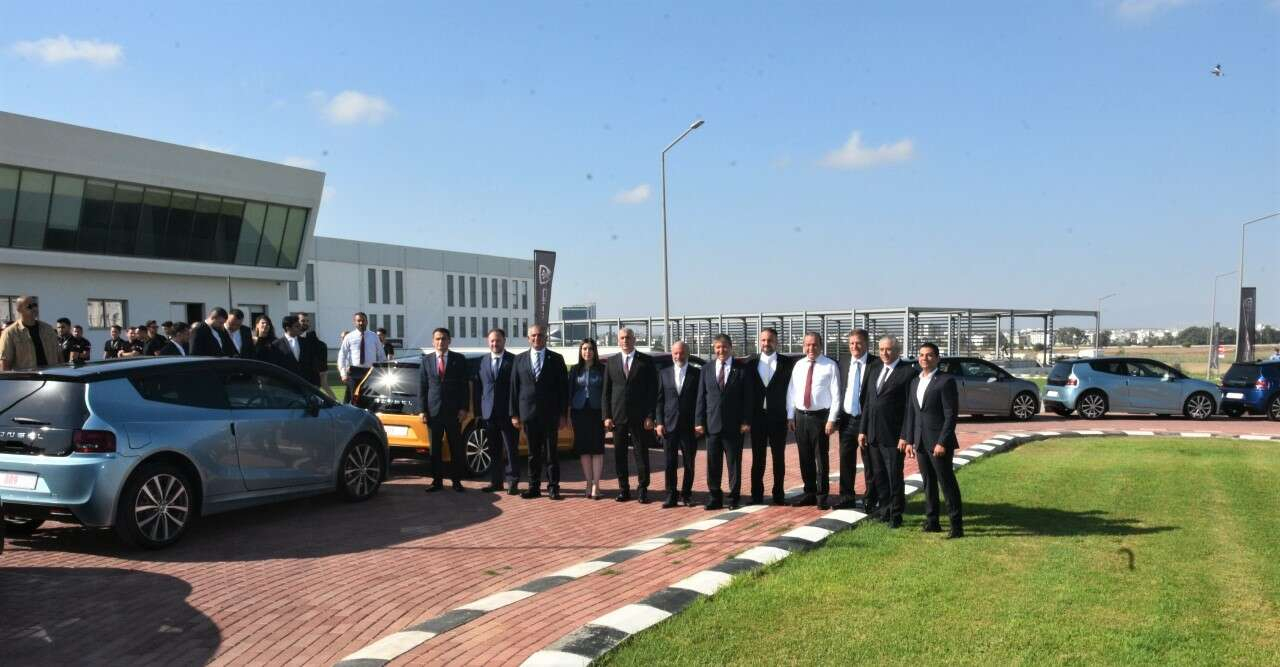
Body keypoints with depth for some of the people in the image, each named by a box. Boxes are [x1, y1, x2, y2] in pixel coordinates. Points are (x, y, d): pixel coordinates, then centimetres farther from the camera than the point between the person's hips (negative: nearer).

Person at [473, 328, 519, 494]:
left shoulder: (514, 361, -3)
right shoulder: (482, 362, 10)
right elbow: (476, 388, 10)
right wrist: (478, 412, 3)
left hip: (508, 414, -4)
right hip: (488, 414, 4)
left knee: (511, 450, 0)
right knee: (493, 451, 10)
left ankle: (512, 482, 6)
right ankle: (495, 482, 18)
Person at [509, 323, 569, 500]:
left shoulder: (556, 359, 3)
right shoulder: (520, 359, 8)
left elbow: (564, 388, 1)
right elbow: (514, 388, 7)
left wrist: (563, 415, -4)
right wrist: (514, 414, 1)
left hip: (550, 415, -2)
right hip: (529, 414, 2)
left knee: (551, 453, 2)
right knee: (533, 453, 8)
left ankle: (553, 487, 9)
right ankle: (534, 487, 15)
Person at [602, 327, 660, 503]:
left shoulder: (646, 361, 1)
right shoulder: (611, 362, 9)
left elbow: (653, 390, -2)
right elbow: (606, 391, 9)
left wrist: (650, 416, -9)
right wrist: (607, 416, 0)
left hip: (640, 417, -3)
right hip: (618, 417, 3)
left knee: (641, 454, 2)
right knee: (619, 455, 6)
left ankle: (643, 489, 11)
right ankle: (623, 490, 15)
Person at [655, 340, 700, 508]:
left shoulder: (697, 374, 2)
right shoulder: (664, 374, 8)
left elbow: (700, 400, 2)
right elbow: (659, 400, 8)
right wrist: (659, 422, -1)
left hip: (689, 426, -1)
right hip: (669, 425, 1)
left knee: (689, 463, 6)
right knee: (670, 463, 2)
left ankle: (686, 495, 17)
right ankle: (671, 496, 7)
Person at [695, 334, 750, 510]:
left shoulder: (741, 369, 0)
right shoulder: (707, 369, 8)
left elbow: (746, 397, -2)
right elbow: (701, 397, 7)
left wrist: (745, 421, -8)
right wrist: (699, 421, 1)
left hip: (734, 425, -2)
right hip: (712, 424, 3)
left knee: (734, 463, 5)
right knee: (713, 464, 6)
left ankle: (734, 497, 14)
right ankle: (715, 497, 15)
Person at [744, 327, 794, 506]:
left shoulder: (787, 363, 0)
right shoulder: (751, 362, 4)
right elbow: (747, 390, 3)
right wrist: (747, 417, -3)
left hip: (778, 417, -1)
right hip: (757, 416, 1)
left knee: (779, 457, 6)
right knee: (757, 457, 6)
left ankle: (778, 493, 14)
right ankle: (757, 494, 13)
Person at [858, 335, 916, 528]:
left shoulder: (907, 372, -8)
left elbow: (910, 407, -11)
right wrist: (862, 431, 11)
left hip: (892, 436, -6)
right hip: (873, 435, 6)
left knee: (894, 476, 2)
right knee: (879, 476, 13)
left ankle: (896, 515, 13)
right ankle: (885, 510, 25)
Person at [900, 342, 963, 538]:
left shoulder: (946, 381, -8)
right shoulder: (914, 382, 13)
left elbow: (951, 414, -12)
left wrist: (942, 442, -17)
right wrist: (909, 440, 10)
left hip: (938, 442, -6)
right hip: (920, 442, 7)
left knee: (947, 483, -2)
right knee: (928, 483, 12)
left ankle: (956, 525, 3)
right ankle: (932, 522, 20)